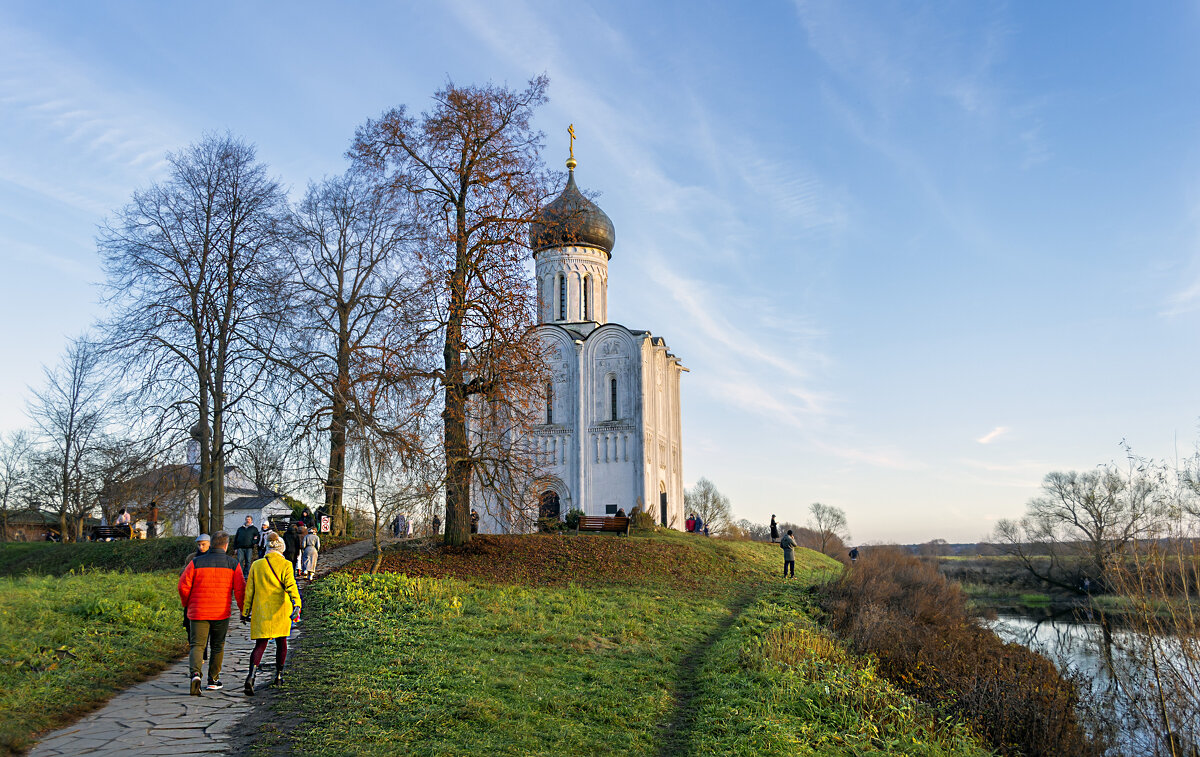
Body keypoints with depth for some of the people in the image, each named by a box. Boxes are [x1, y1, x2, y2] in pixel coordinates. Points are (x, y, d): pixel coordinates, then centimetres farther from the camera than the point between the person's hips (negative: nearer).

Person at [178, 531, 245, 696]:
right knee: (217, 646, 15)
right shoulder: (233, 563, 0)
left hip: (198, 612, 0)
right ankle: (213, 680, 20)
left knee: (197, 645, 3)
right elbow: (240, 589, -4)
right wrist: (243, 610, 7)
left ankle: (195, 673, -22)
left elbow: (183, 585, -1)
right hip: (221, 613, 0)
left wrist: (186, 604, 16)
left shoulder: (196, 562, 1)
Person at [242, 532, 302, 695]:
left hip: (260, 611, 2)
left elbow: (249, 590, 6)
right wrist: (296, 604, -27)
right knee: (281, 642, 16)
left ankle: (251, 675, -20)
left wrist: (245, 612, 13)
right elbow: (291, 586, -19)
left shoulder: (256, 565, 2)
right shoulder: (285, 565, -6)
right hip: (280, 611, -2)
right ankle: (278, 675, 25)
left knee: (260, 645, 3)